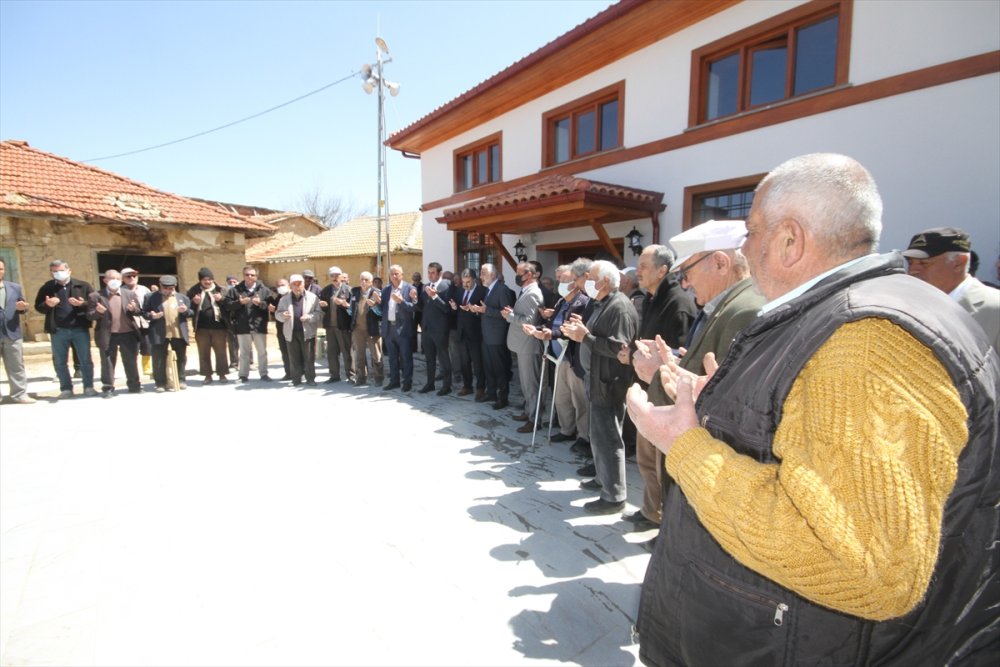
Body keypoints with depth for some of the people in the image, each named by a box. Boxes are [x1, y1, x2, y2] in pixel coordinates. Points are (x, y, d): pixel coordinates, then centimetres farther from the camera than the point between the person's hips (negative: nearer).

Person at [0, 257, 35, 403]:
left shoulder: (15, 287, 11)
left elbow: (21, 308, 15)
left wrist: (22, 308, -9)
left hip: (12, 333, 3)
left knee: (17, 366, 7)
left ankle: (19, 394, 13)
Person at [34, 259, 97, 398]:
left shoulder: (83, 286, 3)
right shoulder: (47, 288, 7)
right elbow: (38, 307, 9)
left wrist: (82, 304, -19)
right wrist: (47, 305, -13)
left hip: (80, 329, -2)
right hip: (58, 331, 2)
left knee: (86, 360, 3)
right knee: (60, 362, 7)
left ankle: (88, 387, 12)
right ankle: (66, 389, 17)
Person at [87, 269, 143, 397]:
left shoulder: (130, 293, 8)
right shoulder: (95, 296, 1)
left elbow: (139, 311, 9)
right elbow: (89, 316, 0)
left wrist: (134, 309, -14)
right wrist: (98, 312, -21)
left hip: (128, 333, 2)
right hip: (107, 335, -2)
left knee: (131, 361, 7)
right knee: (108, 362, 5)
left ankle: (134, 385, 17)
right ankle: (108, 388, 13)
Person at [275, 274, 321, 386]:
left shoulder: (313, 297, 0)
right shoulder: (284, 299, 8)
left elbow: (319, 313, -5)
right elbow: (277, 314, 10)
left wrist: (309, 317, -22)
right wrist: (283, 315, -13)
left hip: (307, 332, -2)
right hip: (291, 333, 2)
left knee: (309, 357, 2)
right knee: (294, 358, 8)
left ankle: (310, 379, 11)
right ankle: (296, 379, 17)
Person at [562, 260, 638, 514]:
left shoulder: (620, 307, -19)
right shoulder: (602, 304, 13)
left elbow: (619, 347, -27)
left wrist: (585, 336, -23)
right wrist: (580, 331, 3)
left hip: (610, 385, -10)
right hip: (598, 381, 10)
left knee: (607, 439, -3)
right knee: (599, 435, 21)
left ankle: (614, 496, 8)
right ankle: (603, 478, 37)